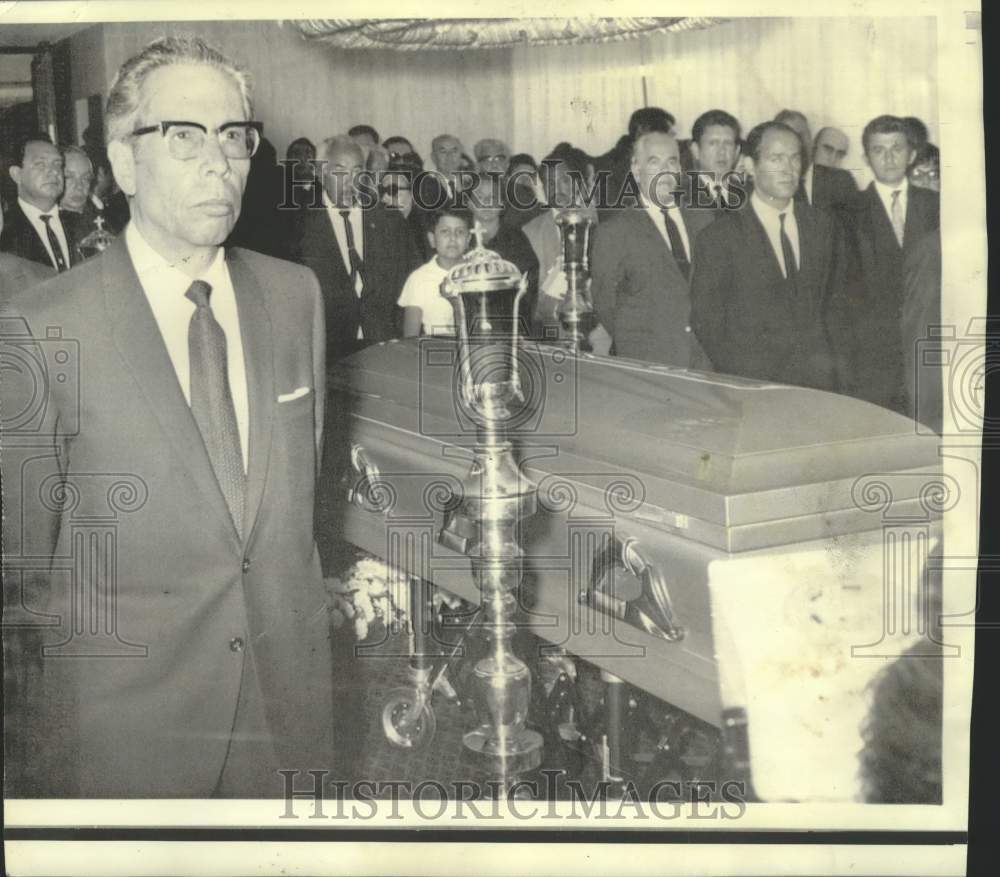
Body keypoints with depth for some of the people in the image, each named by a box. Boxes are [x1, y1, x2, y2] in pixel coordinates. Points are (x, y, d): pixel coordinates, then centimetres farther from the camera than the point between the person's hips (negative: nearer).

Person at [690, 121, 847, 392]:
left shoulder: (824, 225, 10)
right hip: (749, 388, -3)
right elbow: (706, 323, -2)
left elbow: (835, 301, 17)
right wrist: (735, 380, -5)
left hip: (819, 381, 4)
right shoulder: (719, 237, -5)